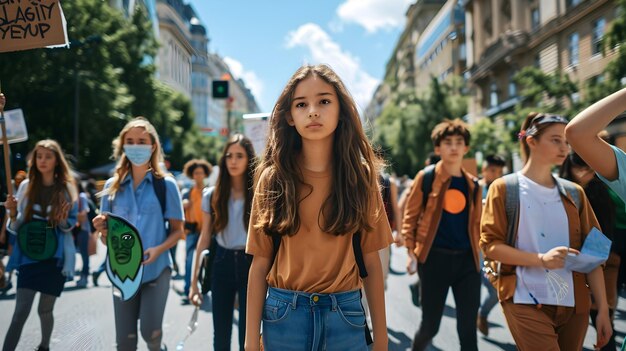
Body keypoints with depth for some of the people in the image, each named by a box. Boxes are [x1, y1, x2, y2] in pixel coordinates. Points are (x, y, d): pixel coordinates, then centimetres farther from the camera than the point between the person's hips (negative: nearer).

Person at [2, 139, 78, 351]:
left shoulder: (67, 188, -2)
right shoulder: (26, 186, 1)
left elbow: (72, 224, 4)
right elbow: (16, 228, 3)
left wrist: (64, 221, -18)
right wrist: (12, 213, -17)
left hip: (55, 258, 0)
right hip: (29, 257, 1)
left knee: (45, 310, 11)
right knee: (21, 311, -9)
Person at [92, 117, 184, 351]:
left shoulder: (166, 184, -3)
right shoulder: (112, 186, 6)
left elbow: (177, 230, -1)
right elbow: (107, 237, 11)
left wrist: (158, 249, -19)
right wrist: (102, 231, -12)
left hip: (156, 269, -3)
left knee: (150, 331, -13)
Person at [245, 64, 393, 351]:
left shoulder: (360, 176, 0)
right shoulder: (274, 178, -2)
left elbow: (370, 261, 0)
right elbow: (260, 264, -3)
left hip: (345, 314, 1)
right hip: (284, 314, 0)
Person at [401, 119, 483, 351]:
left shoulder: (473, 185, 10)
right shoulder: (426, 177, -1)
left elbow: (476, 223, 16)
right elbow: (411, 216, 0)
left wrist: (481, 254, 10)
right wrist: (411, 252, -7)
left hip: (467, 259, 3)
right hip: (434, 258, -3)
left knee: (468, 327, 2)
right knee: (430, 324, 4)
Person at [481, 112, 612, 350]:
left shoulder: (574, 193, 11)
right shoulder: (504, 188, -1)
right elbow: (490, 245, -7)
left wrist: (603, 308, 3)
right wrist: (541, 259, -19)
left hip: (573, 304, 5)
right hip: (526, 302, -5)